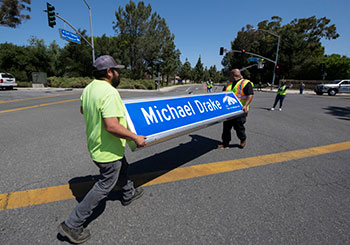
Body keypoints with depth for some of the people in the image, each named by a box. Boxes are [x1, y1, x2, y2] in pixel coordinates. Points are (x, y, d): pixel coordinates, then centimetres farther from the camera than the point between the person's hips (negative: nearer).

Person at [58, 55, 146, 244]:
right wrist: (136, 138, -24)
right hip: (108, 150, -10)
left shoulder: (88, 88, 1)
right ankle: (72, 225, 22)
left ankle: (129, 194, 52)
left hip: (95, 144, 10)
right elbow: (112, 126, -35)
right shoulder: (109, 92, -29)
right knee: (105, 186, 9)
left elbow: (82, 110, 17)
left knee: (122, 168, 28)